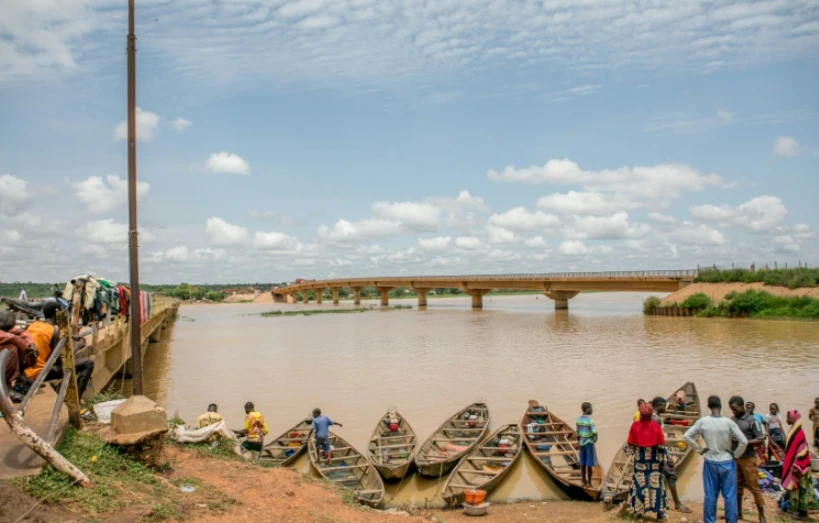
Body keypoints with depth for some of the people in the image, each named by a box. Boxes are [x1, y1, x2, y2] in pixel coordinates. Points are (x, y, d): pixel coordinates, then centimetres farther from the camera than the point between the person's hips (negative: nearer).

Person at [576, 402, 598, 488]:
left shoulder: (579, 419, 2)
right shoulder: (590, 419, -18)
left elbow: (578, 432, 7)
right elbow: (594, 432, -25)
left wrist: (579, 443, 15)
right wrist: (595, 439, -4)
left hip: (582, 443, 6)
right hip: (589, 443, -6)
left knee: (583, 462, 11)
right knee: (589, 463, 2)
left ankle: (584, 481, 19)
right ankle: (589, 482, 6)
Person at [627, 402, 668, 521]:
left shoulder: (635, 425, -9)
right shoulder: (656, 426, -10)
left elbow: (631, 444, 0)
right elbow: (661, 445, -7)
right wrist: (664, 458, 5)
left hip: (640, 458, 0)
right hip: (654, 458, 0)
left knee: (639, 484, 5)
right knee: (656, 484, 9)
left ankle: (639, 512, 6)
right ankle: (660, 512, 14)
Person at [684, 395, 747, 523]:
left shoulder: (703, 421, -7)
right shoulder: (728, 422, -13)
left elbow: (686, 436, -5)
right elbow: (744, 442, -16)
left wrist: (699, 449, 4)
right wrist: (735, 454, -1)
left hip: (710, 463, 2)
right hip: (727, 463, -2)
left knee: (710, 496, 9)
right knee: (729, 496, 7)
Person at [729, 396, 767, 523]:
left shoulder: (752, 421, -10)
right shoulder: (732, 420, 6)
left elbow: (761, 440, -11)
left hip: (748, 459, -6)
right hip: (734, 458, 6)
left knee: (754, 487, 0)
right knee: (737, 486, 13)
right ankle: (738, 512, 24)